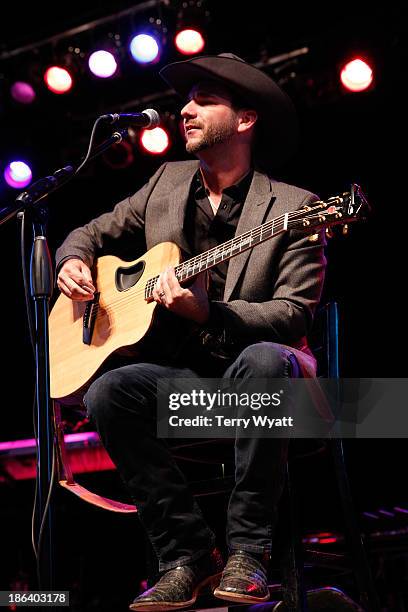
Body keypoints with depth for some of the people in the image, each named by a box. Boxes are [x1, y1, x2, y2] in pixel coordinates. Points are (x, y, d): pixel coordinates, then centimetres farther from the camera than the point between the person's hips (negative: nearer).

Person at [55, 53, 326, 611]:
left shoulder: (293, 208, -4)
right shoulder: (167, 183, 13)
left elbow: (293, 314, -13)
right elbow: (94, 233, 25)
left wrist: (205, 312, -27)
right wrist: (74, 261, 0)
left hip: (252, 365, -4)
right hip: (184, 373, 4)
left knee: (265, 359, -39)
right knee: (107, 392, -26)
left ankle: (247, 552, -28)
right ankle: (188, 554, -15)